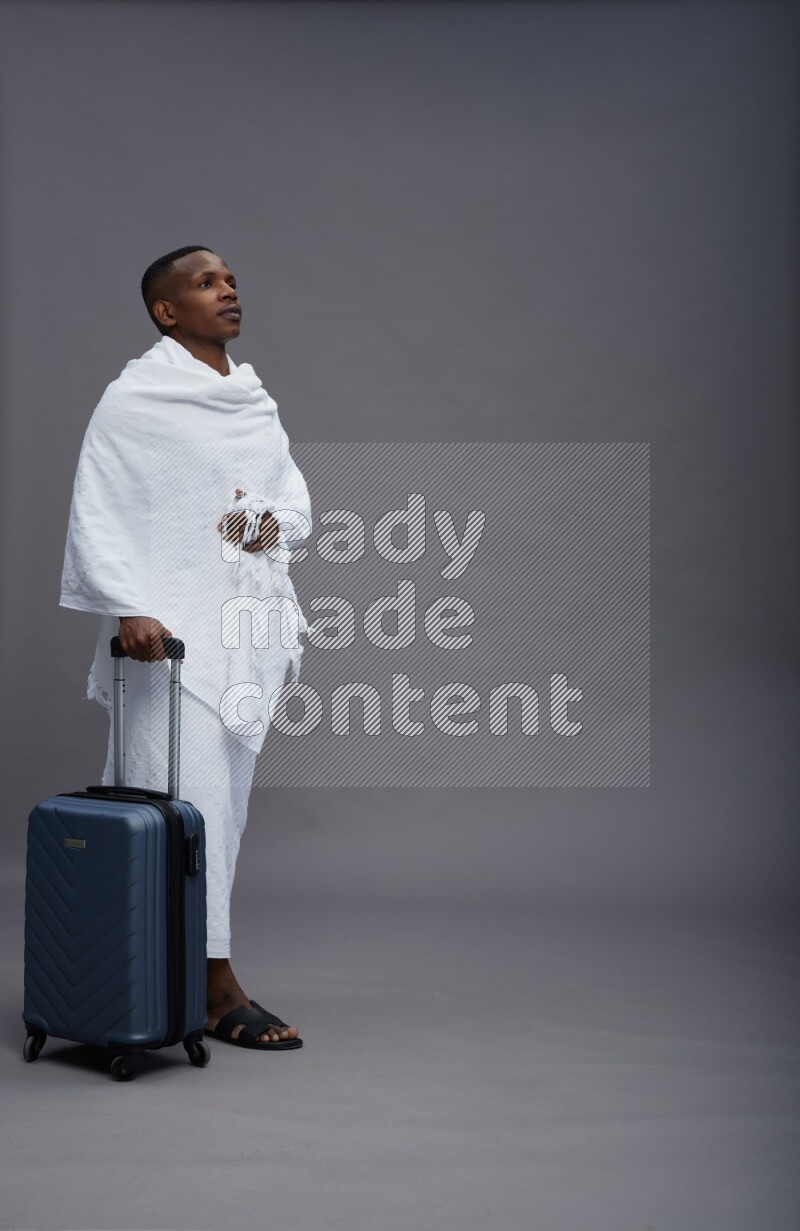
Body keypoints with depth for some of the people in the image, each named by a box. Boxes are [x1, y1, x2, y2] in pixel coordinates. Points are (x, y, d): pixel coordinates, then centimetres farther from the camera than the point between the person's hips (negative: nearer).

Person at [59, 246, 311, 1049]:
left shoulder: (257, 401, 16)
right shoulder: (136, 398, -5)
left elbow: (298, 500, 18)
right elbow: (97, 514, -11)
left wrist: (273, 523, -5)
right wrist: (128, 609, -22)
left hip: (246, 625, 7)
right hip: (170, 629, -7)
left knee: (225, 795, 11)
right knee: (188, 795, -7)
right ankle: (216, 988, -2)